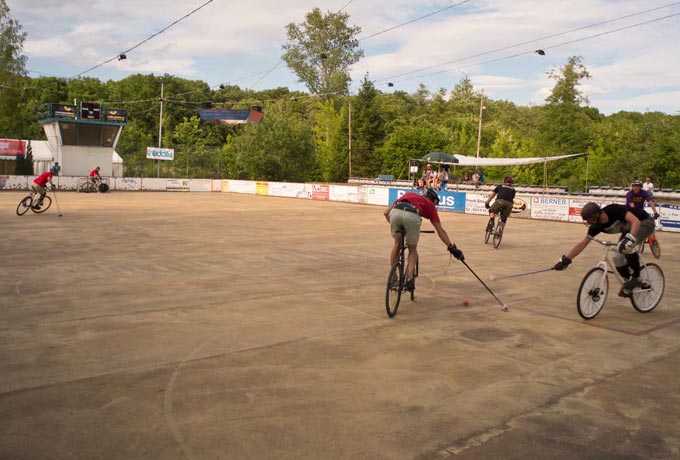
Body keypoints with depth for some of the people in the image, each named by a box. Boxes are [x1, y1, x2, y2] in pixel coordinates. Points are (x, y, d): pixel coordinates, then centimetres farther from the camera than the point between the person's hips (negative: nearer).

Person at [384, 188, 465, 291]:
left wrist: (395, 226, 46)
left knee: (397, 243, 28)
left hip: (395, 212, 2)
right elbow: (440, 230, 29)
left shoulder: (407, 194, 40)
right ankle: (409, 278, 7)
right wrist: (452, 248, 33)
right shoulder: (429, 204, 33)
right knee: (413, 249, 21)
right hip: (412, 215, -2)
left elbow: (386, 212, 32)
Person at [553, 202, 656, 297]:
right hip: (629, 228, 7)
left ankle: (636, 278, -15)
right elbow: (583, 243, -12)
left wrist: (630, 238, -60)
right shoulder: (597, 226, -16)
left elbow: (635, 221, -44)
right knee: (618, 259, -4)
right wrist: (566, 259, -16)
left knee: (626, 245, -32)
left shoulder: (614, 210, -35)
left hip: (645, 222, -7)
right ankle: (630, 285, 18)